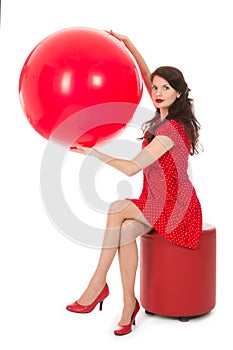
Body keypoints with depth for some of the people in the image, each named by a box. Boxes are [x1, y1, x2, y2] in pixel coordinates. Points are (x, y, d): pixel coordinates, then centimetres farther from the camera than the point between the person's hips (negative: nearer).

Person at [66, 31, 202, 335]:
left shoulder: (172, 129, -21)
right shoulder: (166, 117, 5)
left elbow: (131, 168, -23)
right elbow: (146, 74, 13)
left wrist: (91, 152, -16)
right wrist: (126, 42, 5)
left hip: (175, 206, -8)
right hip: (156, 201, 8)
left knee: (117, 208, -24)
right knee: (126, 230, -19)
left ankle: (98, 285, -13)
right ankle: (129, 304, -14)